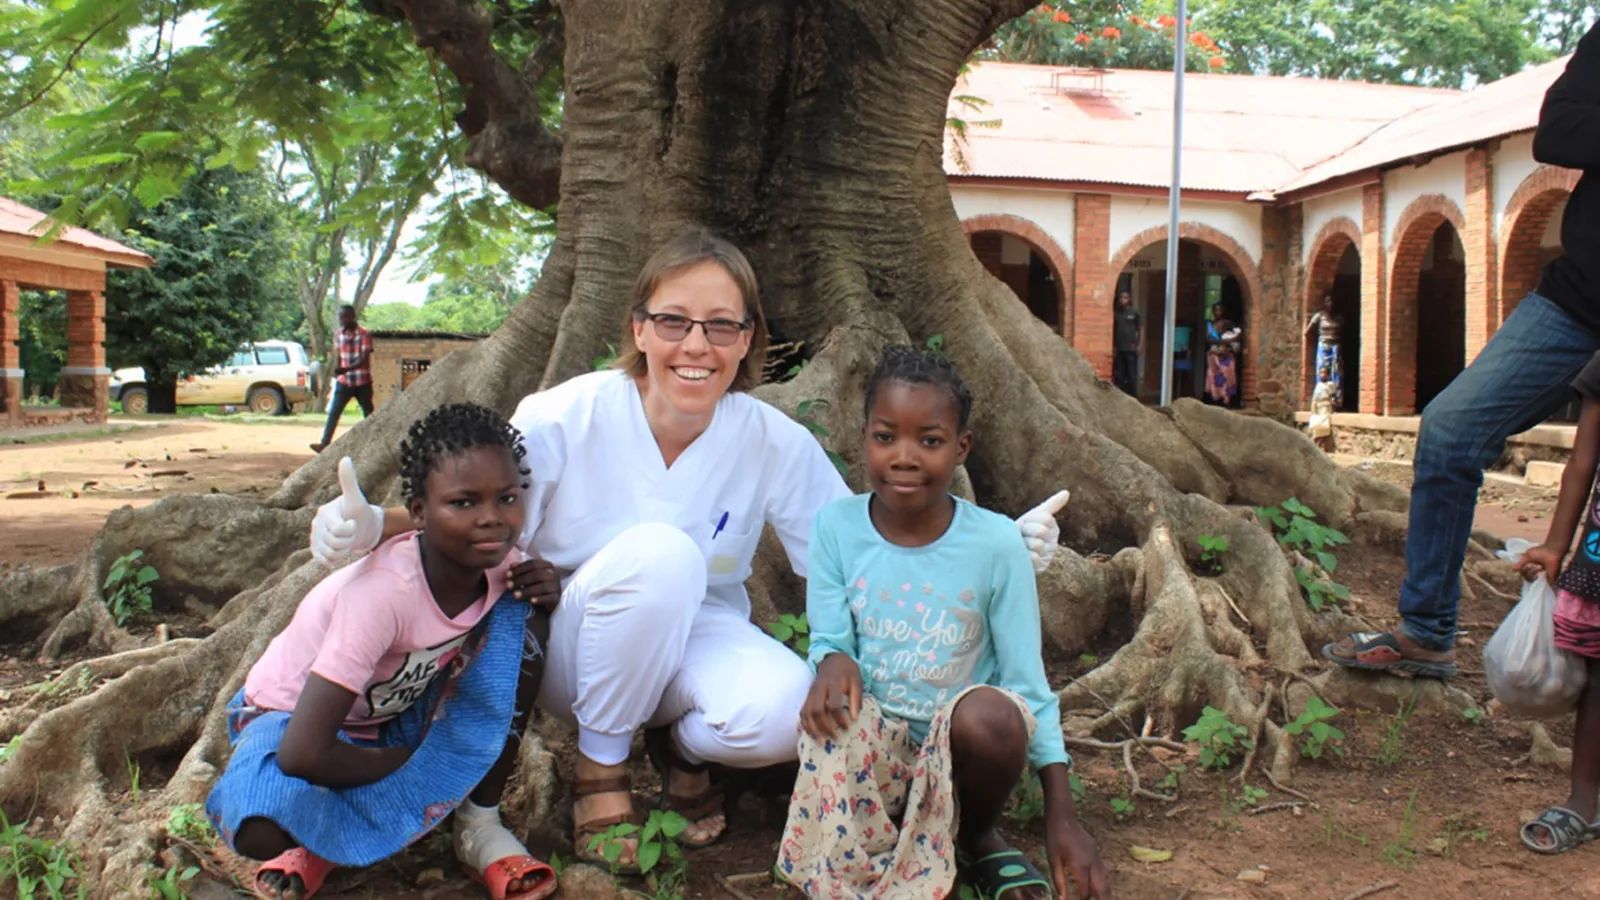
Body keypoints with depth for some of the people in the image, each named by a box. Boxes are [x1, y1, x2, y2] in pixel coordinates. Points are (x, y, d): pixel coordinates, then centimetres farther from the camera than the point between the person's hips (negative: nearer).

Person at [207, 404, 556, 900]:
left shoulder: (496, 562, -19)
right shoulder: (383, 592, -37)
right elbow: (303, 754, -39)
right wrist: (419, 765, -21)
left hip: (399, 716, 6)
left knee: (527, 623, -20)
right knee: (264, 829, -40)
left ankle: (480, 829, -8)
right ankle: (325, 839, -1)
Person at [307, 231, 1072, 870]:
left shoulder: (776, 444, -13)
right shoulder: (564, 420, -19)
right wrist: (371, 527, -32)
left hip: (699, 639, 2)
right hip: (576, 649, -1)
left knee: (784, 710, -33)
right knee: (659, 552, -34)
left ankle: (682, 745, 6)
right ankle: (600, 766, -10)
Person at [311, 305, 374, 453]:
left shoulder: (365, 335, -12)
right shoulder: (338, 335, 4)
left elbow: (364, 360, -20)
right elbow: (339, 357, 14)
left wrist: (346, 369, -32)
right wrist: (336, 375, 15)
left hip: (362, 382, -4)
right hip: (344, 382, 4)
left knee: (368, 414, 6)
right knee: (333, 413, -7)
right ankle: (324, 443, -12)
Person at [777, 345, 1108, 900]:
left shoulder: (996, 543, -12)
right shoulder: (836, 526, -8)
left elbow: (1026, 678, -8)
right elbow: (829, 640, -4)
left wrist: (1062, 815, -12)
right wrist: (833, 661, -31)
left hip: (962, 741, 0)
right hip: (872, 739, 0)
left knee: (989, 715, -34)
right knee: (829, 719, -33)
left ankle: (979, 840, 0)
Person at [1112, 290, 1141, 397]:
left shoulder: (1135, 313, 4)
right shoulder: (1116, 314, 11)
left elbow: (1141, 330, 4)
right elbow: (1113, 331, 14)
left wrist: (1140, 345, -5)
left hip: (1131, 349, -3)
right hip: (1118, 349, 3)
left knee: (1131, 375, -3)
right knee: (1118, 375, 5)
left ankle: (1133, 396, 1)